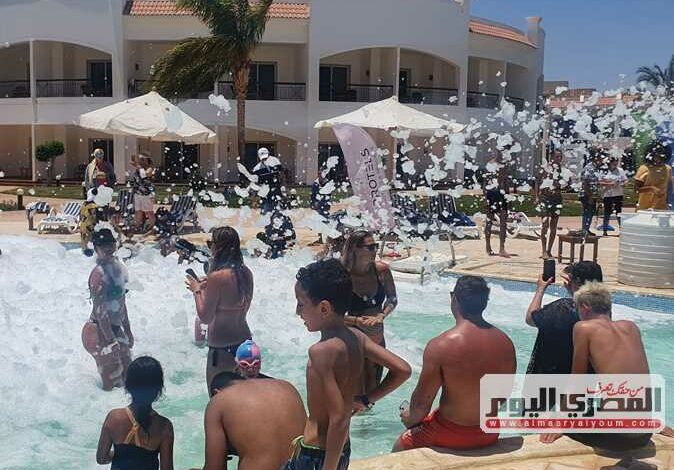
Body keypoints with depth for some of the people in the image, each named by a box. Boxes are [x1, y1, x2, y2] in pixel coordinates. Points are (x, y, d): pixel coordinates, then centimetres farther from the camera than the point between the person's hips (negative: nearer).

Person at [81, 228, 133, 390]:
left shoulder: (118, 266, 3)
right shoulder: (100, 273, -23)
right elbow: (100, 311, -23)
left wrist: (127, 330, 18)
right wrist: (111, 341, -21)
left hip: (115, 328, 9)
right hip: (99, 333, -9)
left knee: (125, 372, 20)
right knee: (111, 378, 4)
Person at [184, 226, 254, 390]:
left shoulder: (217, 277, -21)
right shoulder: (246, 273, 0)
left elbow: (205, 318, -15)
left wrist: (197, 290, -1)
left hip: (222, 349, -7)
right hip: (245, 342, 8)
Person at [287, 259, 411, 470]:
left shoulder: (321, 351, -23)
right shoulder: (356, 337, -1)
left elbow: (339, 419, -26)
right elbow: (403, 370, 3)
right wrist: (366, 400, 9)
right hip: (343, 449, 8)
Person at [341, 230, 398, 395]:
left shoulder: (381, 270, -10)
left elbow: (392, 299, 3)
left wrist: (381, 316, -14)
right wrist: (357, 321, -27)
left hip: (377, 341, 4)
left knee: (373, 390, 21)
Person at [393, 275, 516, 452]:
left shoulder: (439, 346, -23)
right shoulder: (505, 342, -8)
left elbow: (422, 400, -15)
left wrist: (411, 419, 6)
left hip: (452, 436, -5)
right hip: (490, 436, 5)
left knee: (400, 449, 20)